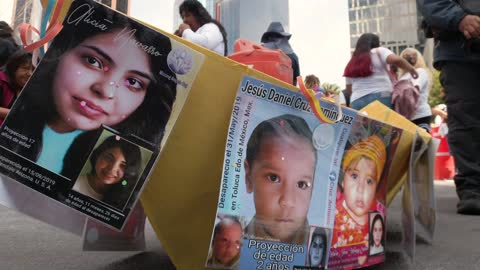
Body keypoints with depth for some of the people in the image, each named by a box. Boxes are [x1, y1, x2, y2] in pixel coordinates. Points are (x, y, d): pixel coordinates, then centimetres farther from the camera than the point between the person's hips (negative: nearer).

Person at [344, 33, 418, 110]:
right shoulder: (378, 52, 7)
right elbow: (396, 60, -10)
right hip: (381, 97, -4)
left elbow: (349, 89, 19)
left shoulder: (351, 63, 19)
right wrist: (411, 69, 2)